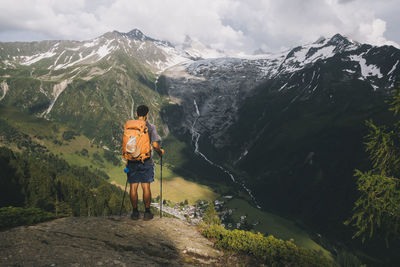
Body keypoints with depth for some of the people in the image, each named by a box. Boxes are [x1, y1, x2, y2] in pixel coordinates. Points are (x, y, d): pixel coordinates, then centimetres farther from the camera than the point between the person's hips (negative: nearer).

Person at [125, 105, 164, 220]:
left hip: (132, 162, 2)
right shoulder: (151, 127, -6)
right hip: (146, 162, -2)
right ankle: (147, 212, 11)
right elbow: (155, 145, -12)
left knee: (133, 187, 7)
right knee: (146, 187, 4)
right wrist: (160, 152, 8)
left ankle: (135, 212, 15)